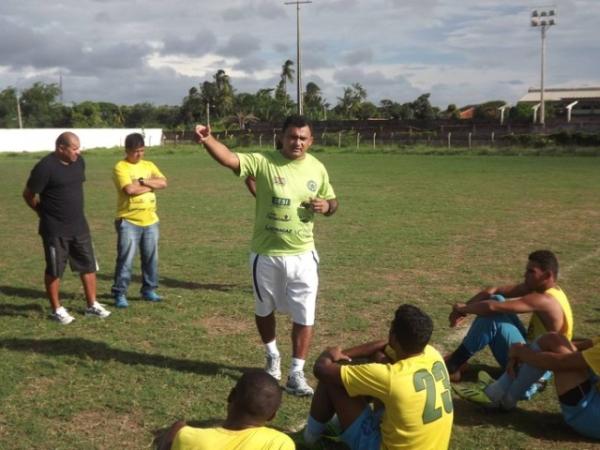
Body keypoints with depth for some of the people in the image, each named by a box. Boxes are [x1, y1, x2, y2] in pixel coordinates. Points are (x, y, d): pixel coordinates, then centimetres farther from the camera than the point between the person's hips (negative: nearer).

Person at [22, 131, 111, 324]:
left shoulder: (79, 161, 2)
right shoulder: (45, 167, -19)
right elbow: (28, 194, -10)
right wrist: (45, 211, 5)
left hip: (79, 226, 7)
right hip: (55, 230, -6)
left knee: (88, 265, 11)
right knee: (54, 270, 6)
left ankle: (92, 305, 23)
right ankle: (57, 309, 20)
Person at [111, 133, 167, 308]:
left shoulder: (149, 165, 11)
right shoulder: (121, 167, -8)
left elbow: (163, 183, -4)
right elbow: (129, 189, -22)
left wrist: (142, 181, -15)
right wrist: (150, 185, -8)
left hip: (150, 221, 6)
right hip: (128, 221, -6)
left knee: (151, 258, 12)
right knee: (125, 259, -5)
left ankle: (149, 290, 26)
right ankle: (120, 294, 3)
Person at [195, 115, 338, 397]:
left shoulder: (317, 168, -1)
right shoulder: (263, 162, -13)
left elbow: (332, 201, 12)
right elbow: (229, 159, -29)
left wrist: (326, 206, -12)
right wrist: (207, 140, -47)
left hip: (302, 255, 1)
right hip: (266, 254, -1)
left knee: (304, 316, 3)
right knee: (264, 310, 18)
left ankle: (296, 375, 18)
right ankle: (273, 357, 44)